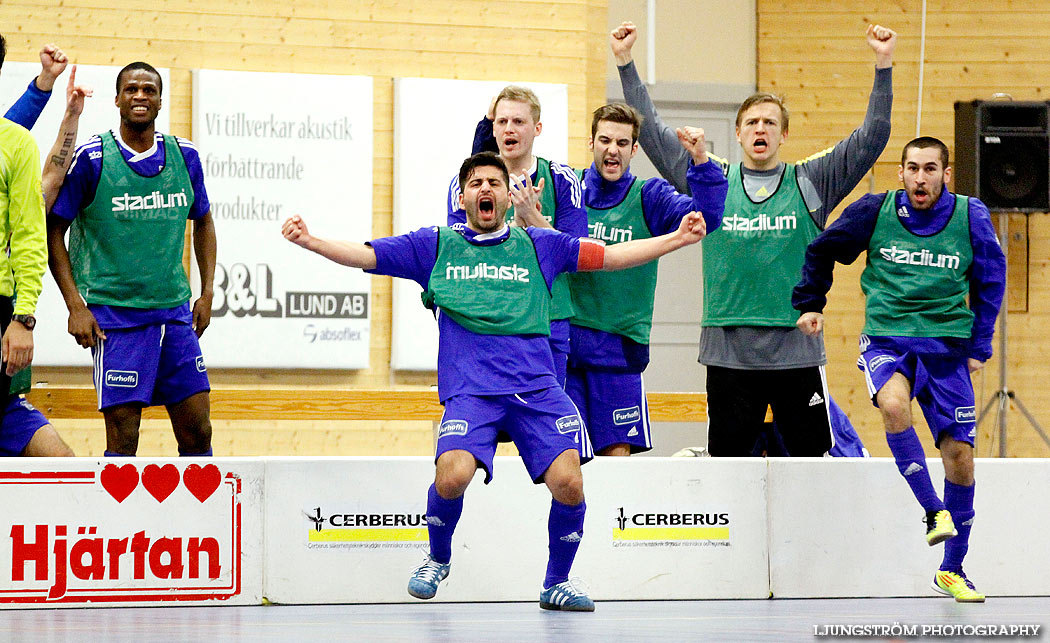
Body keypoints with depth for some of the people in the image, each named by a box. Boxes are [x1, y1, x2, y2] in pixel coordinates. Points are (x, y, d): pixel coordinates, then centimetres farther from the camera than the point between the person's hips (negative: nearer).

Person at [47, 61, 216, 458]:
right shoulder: (90, 158, -7)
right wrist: (75, 305, -10)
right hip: (113, 316, -4)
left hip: (175, 312, 4)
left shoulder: (184, 156, 5)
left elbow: (203, 221, 21)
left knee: (197, 432, 3)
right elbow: (53, 231, -2)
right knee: (122, 439, -6)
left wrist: (207, 293, 13)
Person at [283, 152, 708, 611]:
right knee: (452, 475, -26)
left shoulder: (538, 245, 17)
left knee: (567, 482, -17)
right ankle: (437, 559, 7)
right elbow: (365, 255, 10)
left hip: (537, 387, 1)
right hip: (469, 391, -1)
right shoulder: (436, 245, 14)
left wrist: (677, 239, 10)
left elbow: (612, 256, 17)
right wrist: (309, 241, -5)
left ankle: (557, 584, 8)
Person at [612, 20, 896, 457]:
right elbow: (652, 133, 8)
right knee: (726, 457, 6)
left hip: (797, 350, -1)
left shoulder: (810, 183, 5)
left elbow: (871, 138, 1)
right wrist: (625, 63, 5)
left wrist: (883, 66, -8)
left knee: (813, 457, 3)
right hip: (728, 351, 1)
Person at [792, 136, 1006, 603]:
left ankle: (952, 570, 14)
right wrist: (809, 304, 13)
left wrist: (979, 346, 9)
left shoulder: (970, 218, -2)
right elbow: (821, 250, 12)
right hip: (887, 340, -1)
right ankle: (934, 511, -25)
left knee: (959, 454, -1)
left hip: (946, 346, 1)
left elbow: (990, 283, 11)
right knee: (893, 403, -35)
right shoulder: (875, 212, -4)